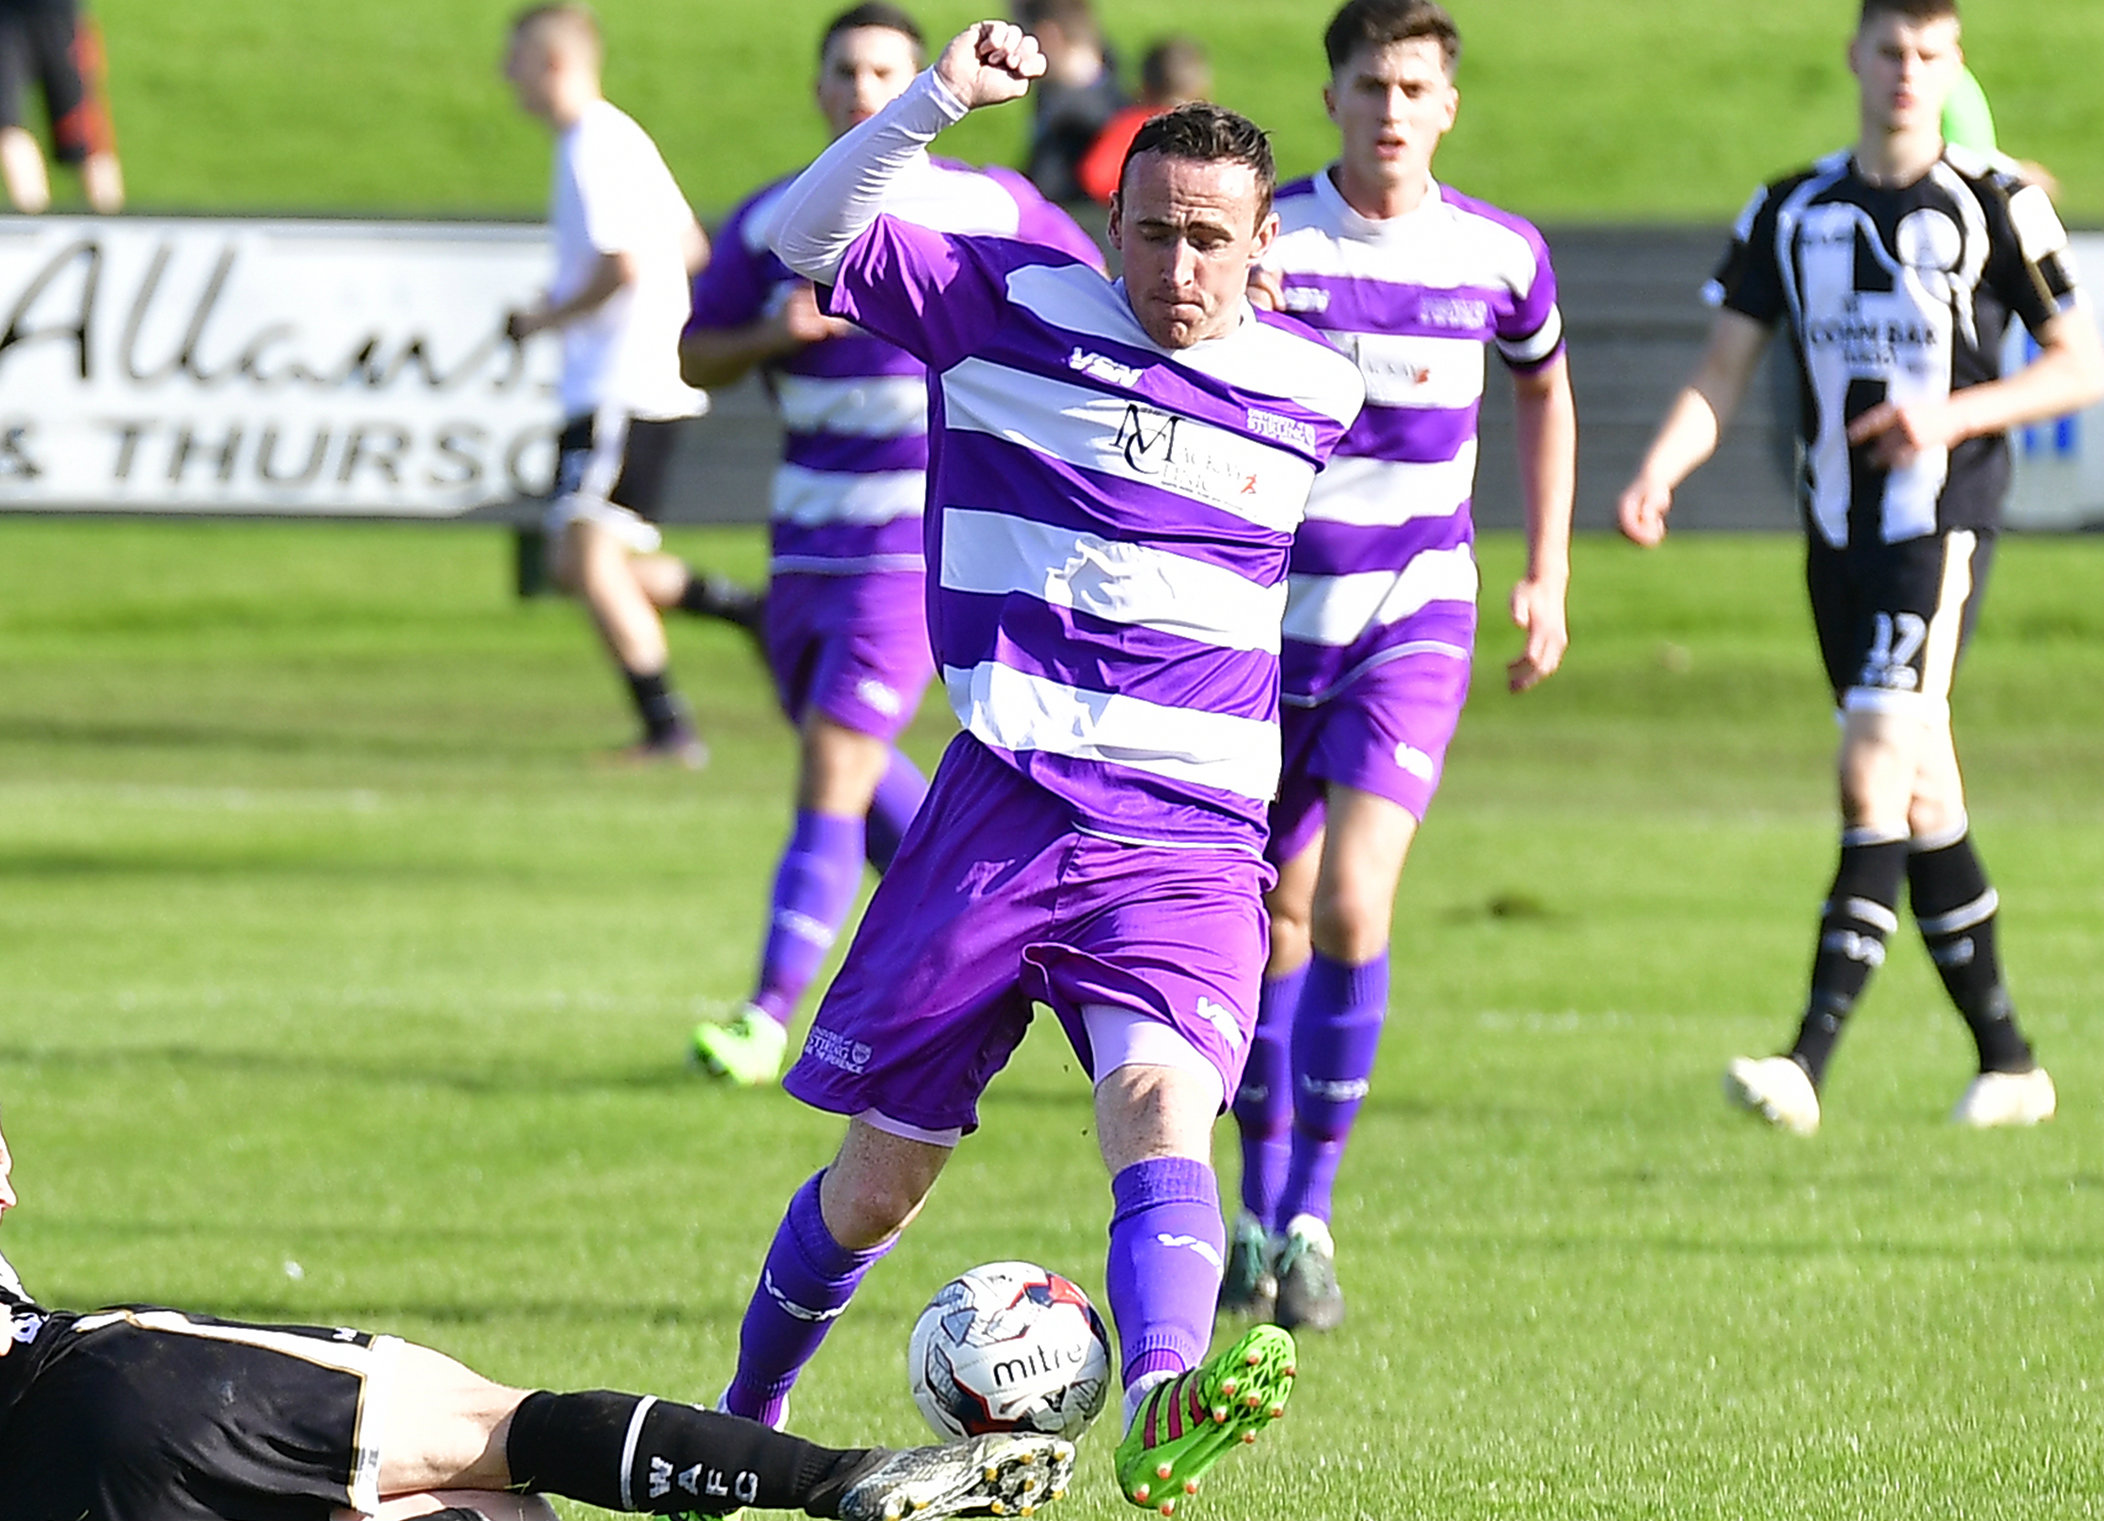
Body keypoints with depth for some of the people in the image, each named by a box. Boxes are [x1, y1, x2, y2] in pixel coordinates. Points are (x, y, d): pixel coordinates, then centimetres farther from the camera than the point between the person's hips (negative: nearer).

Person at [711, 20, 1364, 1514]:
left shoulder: (1319, 390, 8)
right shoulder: (1015, 310, 1)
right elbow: (812, 236, -7)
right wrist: (938, 100, -21)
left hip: (1194, 843, 0)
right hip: (1005, 810, 0)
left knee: (1163, 1103, -28)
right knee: (878, 1180, 7)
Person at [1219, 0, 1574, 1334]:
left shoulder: (1501, 255, -3)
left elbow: (1544, 387, 17)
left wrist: (1548, 576, 15)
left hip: (1414, 619, 0)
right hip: (1269, 615, 0)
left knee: (1353, 906, -16)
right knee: (1274, 916, 9)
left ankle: (1310, 1220, -7)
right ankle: (1261, 1211, 24)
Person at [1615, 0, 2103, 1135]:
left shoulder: (1994, 207, -2)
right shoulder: (1791, 214, 9)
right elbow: (1721, 377, 7)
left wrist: (1952, 413, -14)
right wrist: (1655, 477, -11)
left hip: (1940, 523, -5)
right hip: (1837, 531, 5)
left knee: (1875, 779, -18)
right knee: (1923, 801, 10)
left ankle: (1809, 1064, -24)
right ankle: (2007, 1062, 21)